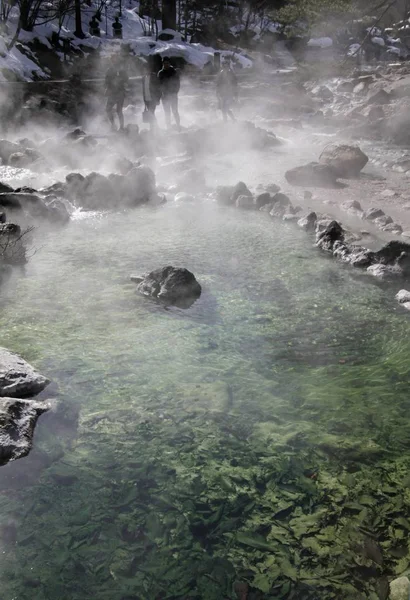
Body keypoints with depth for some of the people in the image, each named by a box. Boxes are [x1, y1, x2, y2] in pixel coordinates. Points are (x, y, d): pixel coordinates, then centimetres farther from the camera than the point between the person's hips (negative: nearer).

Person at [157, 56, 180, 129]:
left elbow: (177, 83, 3)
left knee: (175, 111, -4)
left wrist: (175, 92, -8)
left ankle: (178, 127, 3)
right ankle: (169, 128, 9)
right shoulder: (160, 73, 6)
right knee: (167, 113, 4)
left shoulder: (174, 72, 3)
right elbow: (159, 85, 7)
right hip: (165, 96, 2)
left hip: (173, 95, -2)